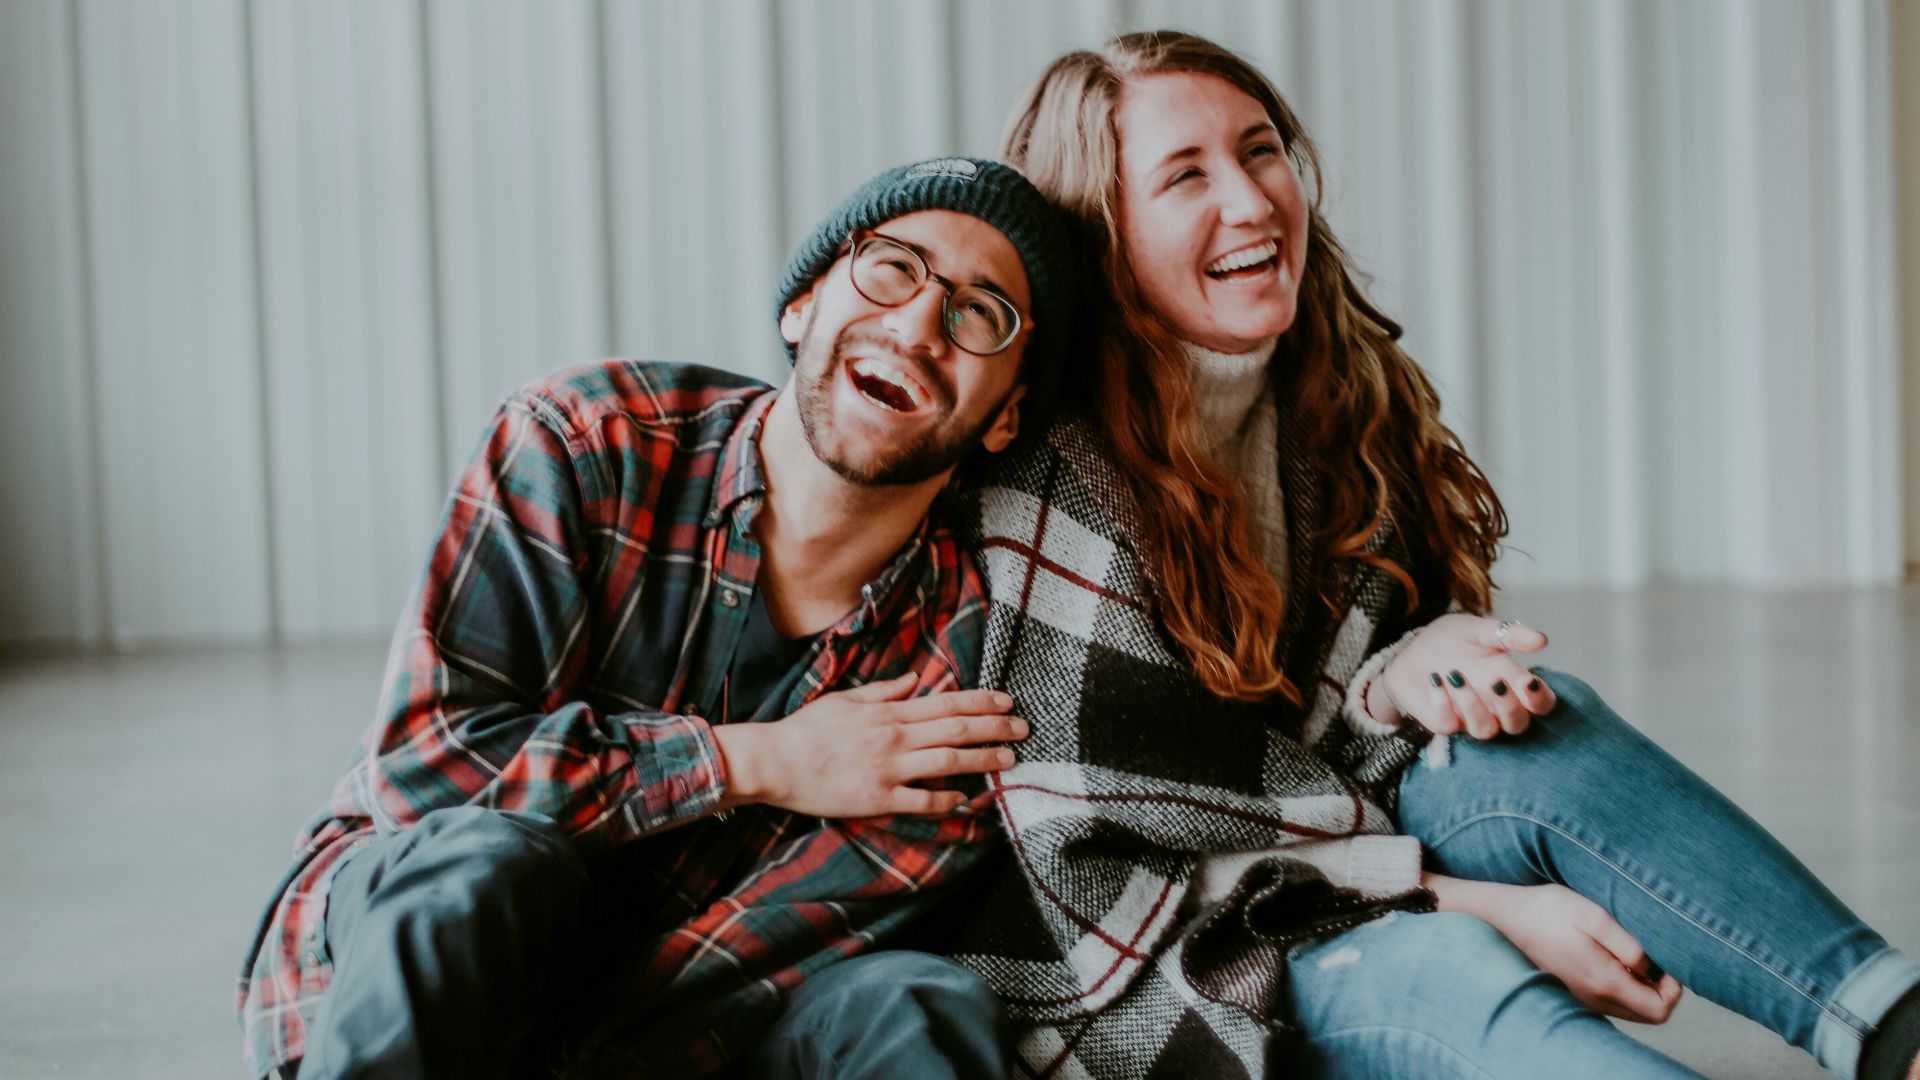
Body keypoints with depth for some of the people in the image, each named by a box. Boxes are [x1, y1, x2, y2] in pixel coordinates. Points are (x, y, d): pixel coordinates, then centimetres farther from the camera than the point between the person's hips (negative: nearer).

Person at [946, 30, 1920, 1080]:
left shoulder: (1341, 401, 3)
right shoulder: (1052, 481, -19)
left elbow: (1315, 733, 9)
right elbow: (1108, 864, -20)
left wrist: (1401, 682, -18)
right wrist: (1483, 902, -22)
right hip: (1124, 983, -7)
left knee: (1549, 736, -19)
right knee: (1454, 973, -34)